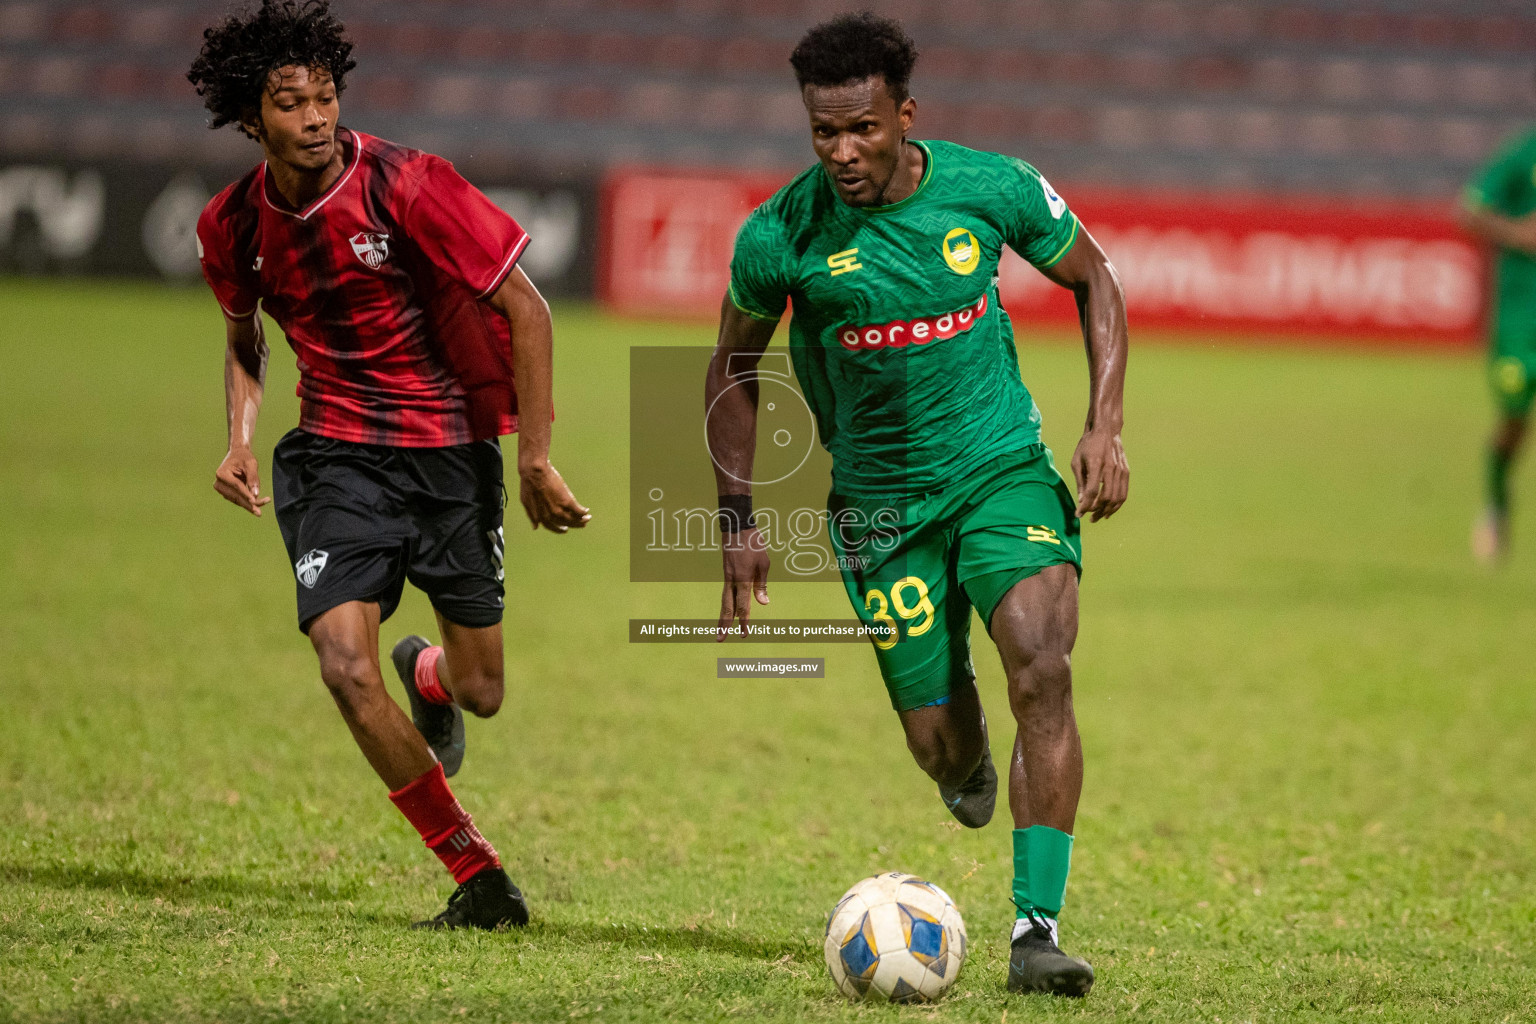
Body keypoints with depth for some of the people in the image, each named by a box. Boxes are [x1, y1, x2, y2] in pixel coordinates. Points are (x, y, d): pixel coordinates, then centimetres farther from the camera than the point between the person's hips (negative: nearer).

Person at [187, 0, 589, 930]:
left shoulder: (406, 185, -18)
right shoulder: (233, 225, -4)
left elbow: (525, 310, -13)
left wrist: (537, 459, -14)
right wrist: (241, 438, 0)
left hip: (452, 448, -2)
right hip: (336, 454, 2)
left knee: (480, 694, 4)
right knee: (345, 663, -20)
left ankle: (429, 673, 46)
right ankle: (479, 878, -5)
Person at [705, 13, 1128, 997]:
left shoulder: (992, 188, -12)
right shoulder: (781, 236, -13)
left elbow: (1093, 280, 6)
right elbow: (733, 369, 5)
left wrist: (1106, 427, -3)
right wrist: (740, 521, 2)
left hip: (1006, 468, 0)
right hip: (881, 499, 0)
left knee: (1043, 670, -23)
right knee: (940, 743, 1)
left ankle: (1037, 928, -18)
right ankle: (969, 766, 43)